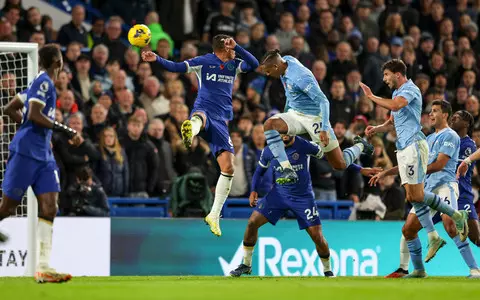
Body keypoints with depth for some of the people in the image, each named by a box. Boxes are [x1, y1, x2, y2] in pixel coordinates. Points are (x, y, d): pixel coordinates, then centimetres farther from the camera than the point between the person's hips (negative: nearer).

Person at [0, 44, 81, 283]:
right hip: (26, 153, -9)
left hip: (43, 155, 9)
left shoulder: (41, 82, 17)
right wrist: (66, 131, -20)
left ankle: (43, 267, -5)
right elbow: (33, 115, -21)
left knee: (49, 208, -2)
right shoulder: (44, 82, -9)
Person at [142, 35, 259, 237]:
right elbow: (176, 67, 1)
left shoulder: (234, 65, 18)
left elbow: (254, 64, 2)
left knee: (228, 168, -5)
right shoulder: (204, 61, 7)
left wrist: (236, 47, -7)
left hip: (221, 121, 5)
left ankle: (214, 215, 6)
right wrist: (156, 59, -14)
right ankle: (189, 133, -85)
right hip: (203, 110, -5)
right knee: (200, 117, -45)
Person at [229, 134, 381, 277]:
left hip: (303, 197, -2)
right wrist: (253, 191, -6)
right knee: (252, 222, -10)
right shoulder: (268, 151, -7)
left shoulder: (305, 146, -16)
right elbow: (259, 171, 11)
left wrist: (360, 170, -7)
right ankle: (246, 265, 6)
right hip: (278, 194, 2)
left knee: (317, 236, -8)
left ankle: (328, 270, 16)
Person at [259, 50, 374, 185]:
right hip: (294, 114, 8)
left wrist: (324, 129, -32)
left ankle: (359, 146, 32)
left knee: (340, 165, -2)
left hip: (314, 117, -8)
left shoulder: (300, 78, -29)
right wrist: (285, 114, 27)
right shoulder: (286, 60, -3)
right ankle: (288, 172, -26)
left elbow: (323, 101, -27)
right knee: (269, 125, -24)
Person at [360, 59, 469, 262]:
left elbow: (394, 106, -28)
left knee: (416, 195, -13)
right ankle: (433, 237, 4)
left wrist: (371, 96, -18)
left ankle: (456, 215, 0)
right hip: (403, 148, 9)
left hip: (414, 145, -9)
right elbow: (392, 122, 26)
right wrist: (375, 129, 7)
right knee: (412, 197, 3)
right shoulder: (398, 93, 21)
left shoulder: (410, 89, -9)